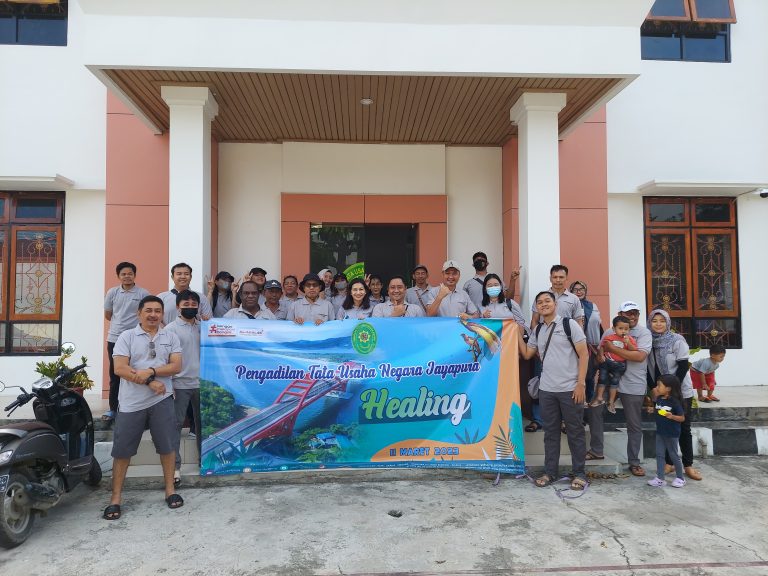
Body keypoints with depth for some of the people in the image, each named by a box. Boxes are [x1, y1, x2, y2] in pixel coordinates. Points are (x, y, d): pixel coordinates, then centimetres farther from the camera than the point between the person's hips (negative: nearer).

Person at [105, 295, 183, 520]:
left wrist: (151, 371, -18)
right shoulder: (127, 337, -1)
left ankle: (170, 490, 23)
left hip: (161, 400, 2)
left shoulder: (171, 337, 6)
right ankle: (116, 498, 17)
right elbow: (119, 369, -10)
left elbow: (176, 366, -3)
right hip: (131, 402, -1)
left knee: (167, 446, 8)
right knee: (122, 451, 5)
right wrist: (149, 382, -15)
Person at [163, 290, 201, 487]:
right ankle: (174, 466, 7)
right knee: (176, 424, 0)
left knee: (201, 423, 14)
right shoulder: (171, 329, -2)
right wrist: (168, 384, -11)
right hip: (180, 384, -4)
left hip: (201, 383, 4)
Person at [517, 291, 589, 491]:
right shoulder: (537, 331, 10)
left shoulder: (569, 324, -5)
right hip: (546, 389, 4)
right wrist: (518, 332, 6)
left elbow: (584, 354, -7)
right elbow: (526, 354, 12)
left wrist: (580, 384, -12)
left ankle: (580, 474, 18)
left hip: (570, 389, -4)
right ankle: (550, 472, 21)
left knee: (575, 433, 6)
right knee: (550, 432, 11)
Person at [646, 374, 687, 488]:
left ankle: (680, 478, 28)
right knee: (659, 454, 7)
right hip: (660, 432, 6)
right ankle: (660, 479, 13)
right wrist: (653, 410, -3)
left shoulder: (674, 402, -19)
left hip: (671, 434, -6)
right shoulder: (659, 399, 1)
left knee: (674, 455, 9)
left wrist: (671, 416, -32)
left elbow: (682, 418, -16)